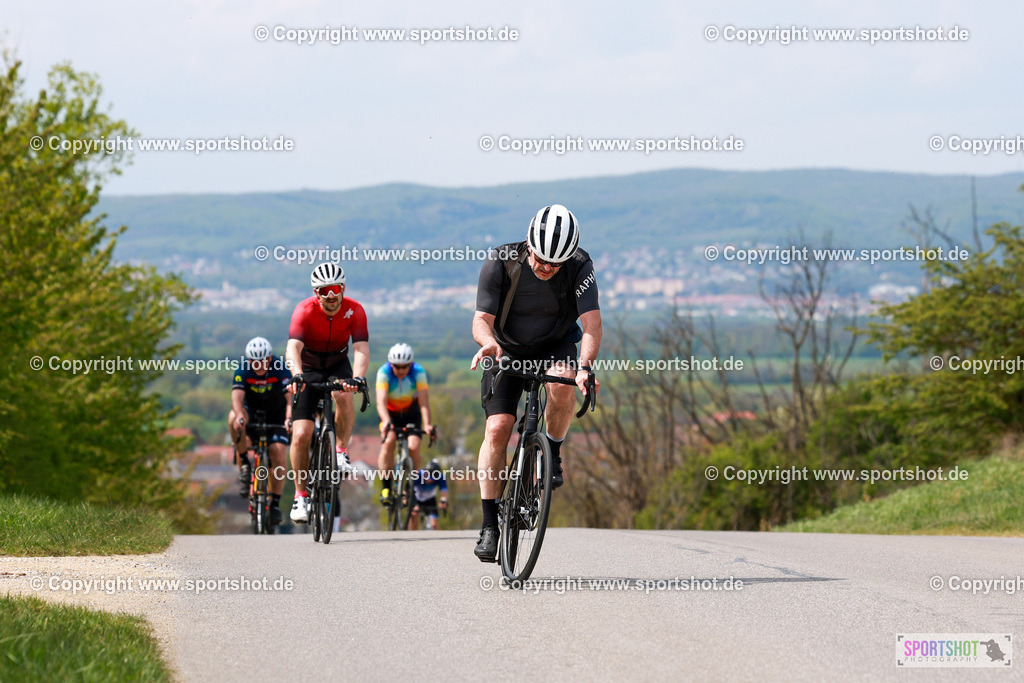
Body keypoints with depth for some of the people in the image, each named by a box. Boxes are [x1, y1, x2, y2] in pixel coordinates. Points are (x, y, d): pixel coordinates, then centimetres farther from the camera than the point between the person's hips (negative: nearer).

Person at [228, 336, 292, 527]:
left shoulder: (280, 370, -23)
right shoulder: (243, 371, -21)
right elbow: (237, 396, -35)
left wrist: (289, 418, -54)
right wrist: (239, 416, -56)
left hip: (276, 414, -1)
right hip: (252, 411, 1)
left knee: (278, 455, -19)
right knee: (234, 419, -34)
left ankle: (275, 503, -5)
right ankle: (244, 463, -17)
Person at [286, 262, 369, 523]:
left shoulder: (354, 311, -20)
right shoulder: (305, 311, -24)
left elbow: (361, 348, -30)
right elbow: (294, 347, -38)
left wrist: (358, 377, -49)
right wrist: (297, 374, -57)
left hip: (338, 366, 1)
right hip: (308, 369, -1)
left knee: (343, 395, -36)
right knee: (301, 434, -13)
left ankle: (342, 451, -15)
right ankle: (301, 495, 1)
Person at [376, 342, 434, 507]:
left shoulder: (418, 372, -24)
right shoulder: (384, 372, -25)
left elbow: (424, 402, -31)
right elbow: (381, 402, -35)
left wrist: (426, 425, -46)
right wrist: (386, 421, -54)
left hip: (411, 413, 0)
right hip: (390, 413, 0)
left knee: (413, 447, -21)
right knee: (388, 442, -25)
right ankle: (386, 488, -19)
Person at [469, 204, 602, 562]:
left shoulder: (580, 266, -24)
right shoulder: (500, 263, -24)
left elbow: (591, 323, -32)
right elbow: (482, 320, -26)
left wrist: (585, 366, -50)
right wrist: (489, 341, -50)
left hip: (556, 346, 0)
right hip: (508, 350, 0)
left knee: (562, 384, -35)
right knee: (497, 428, -16)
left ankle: (552, 453, -6)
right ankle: (490, 525, -11)